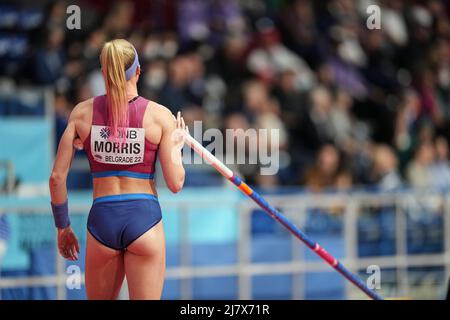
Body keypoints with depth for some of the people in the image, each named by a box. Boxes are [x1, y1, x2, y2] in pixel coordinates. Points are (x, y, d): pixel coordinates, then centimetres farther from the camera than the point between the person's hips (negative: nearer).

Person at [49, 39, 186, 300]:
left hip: (102, 220, 2)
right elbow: (175, 183, -4)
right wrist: (177, 147, 15)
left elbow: (57, 177, 2)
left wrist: (63, 226, 14)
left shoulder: (83, 112, 3)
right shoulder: (160, 115, -3)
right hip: (144, 219, -2)